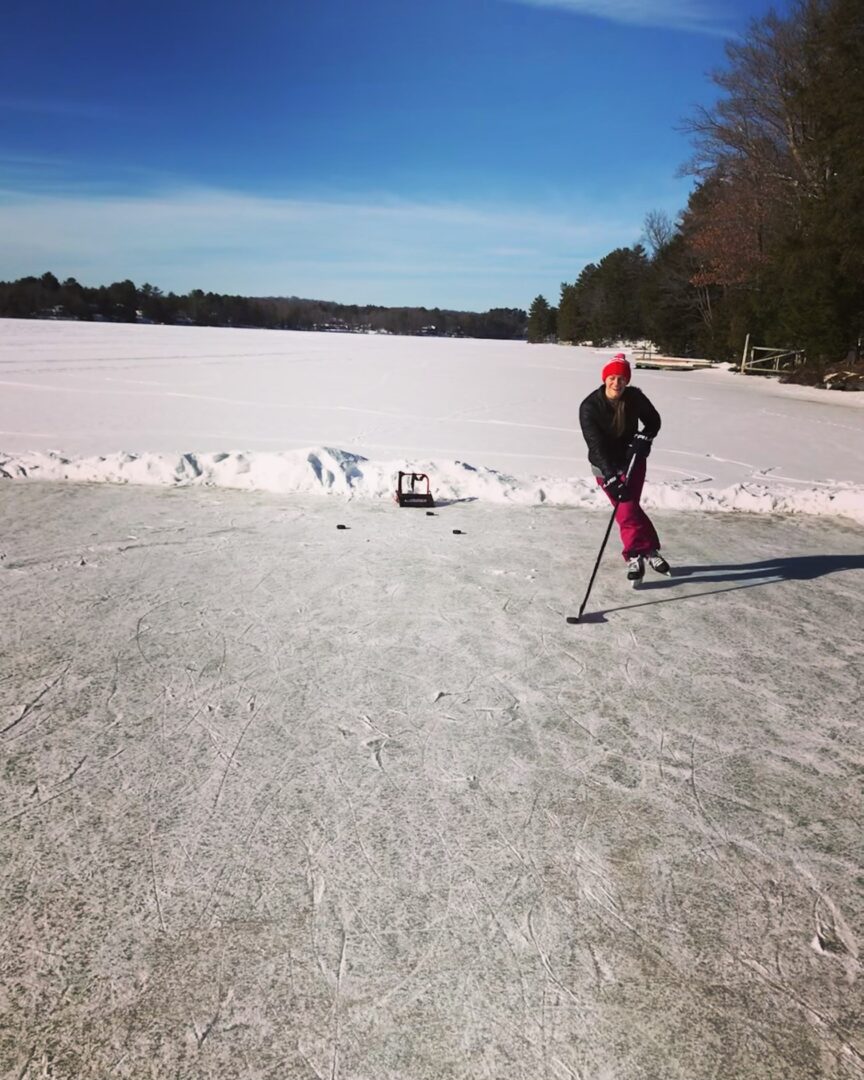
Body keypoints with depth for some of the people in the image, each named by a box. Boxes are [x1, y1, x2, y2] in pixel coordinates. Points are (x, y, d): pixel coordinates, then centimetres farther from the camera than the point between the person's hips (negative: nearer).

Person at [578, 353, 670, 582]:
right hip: (605, 465, -1)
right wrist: (610, 477, -36)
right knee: (626, 509, -6)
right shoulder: (589, 407, -22)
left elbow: (653, 421, 7)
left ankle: (637, 555, 5)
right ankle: (648, 550, 5)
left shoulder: (635, 397, -12)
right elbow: (595, 445, -28)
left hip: (632, 459, 1)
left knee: (628, 508, -8)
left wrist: (644, 438, -15)